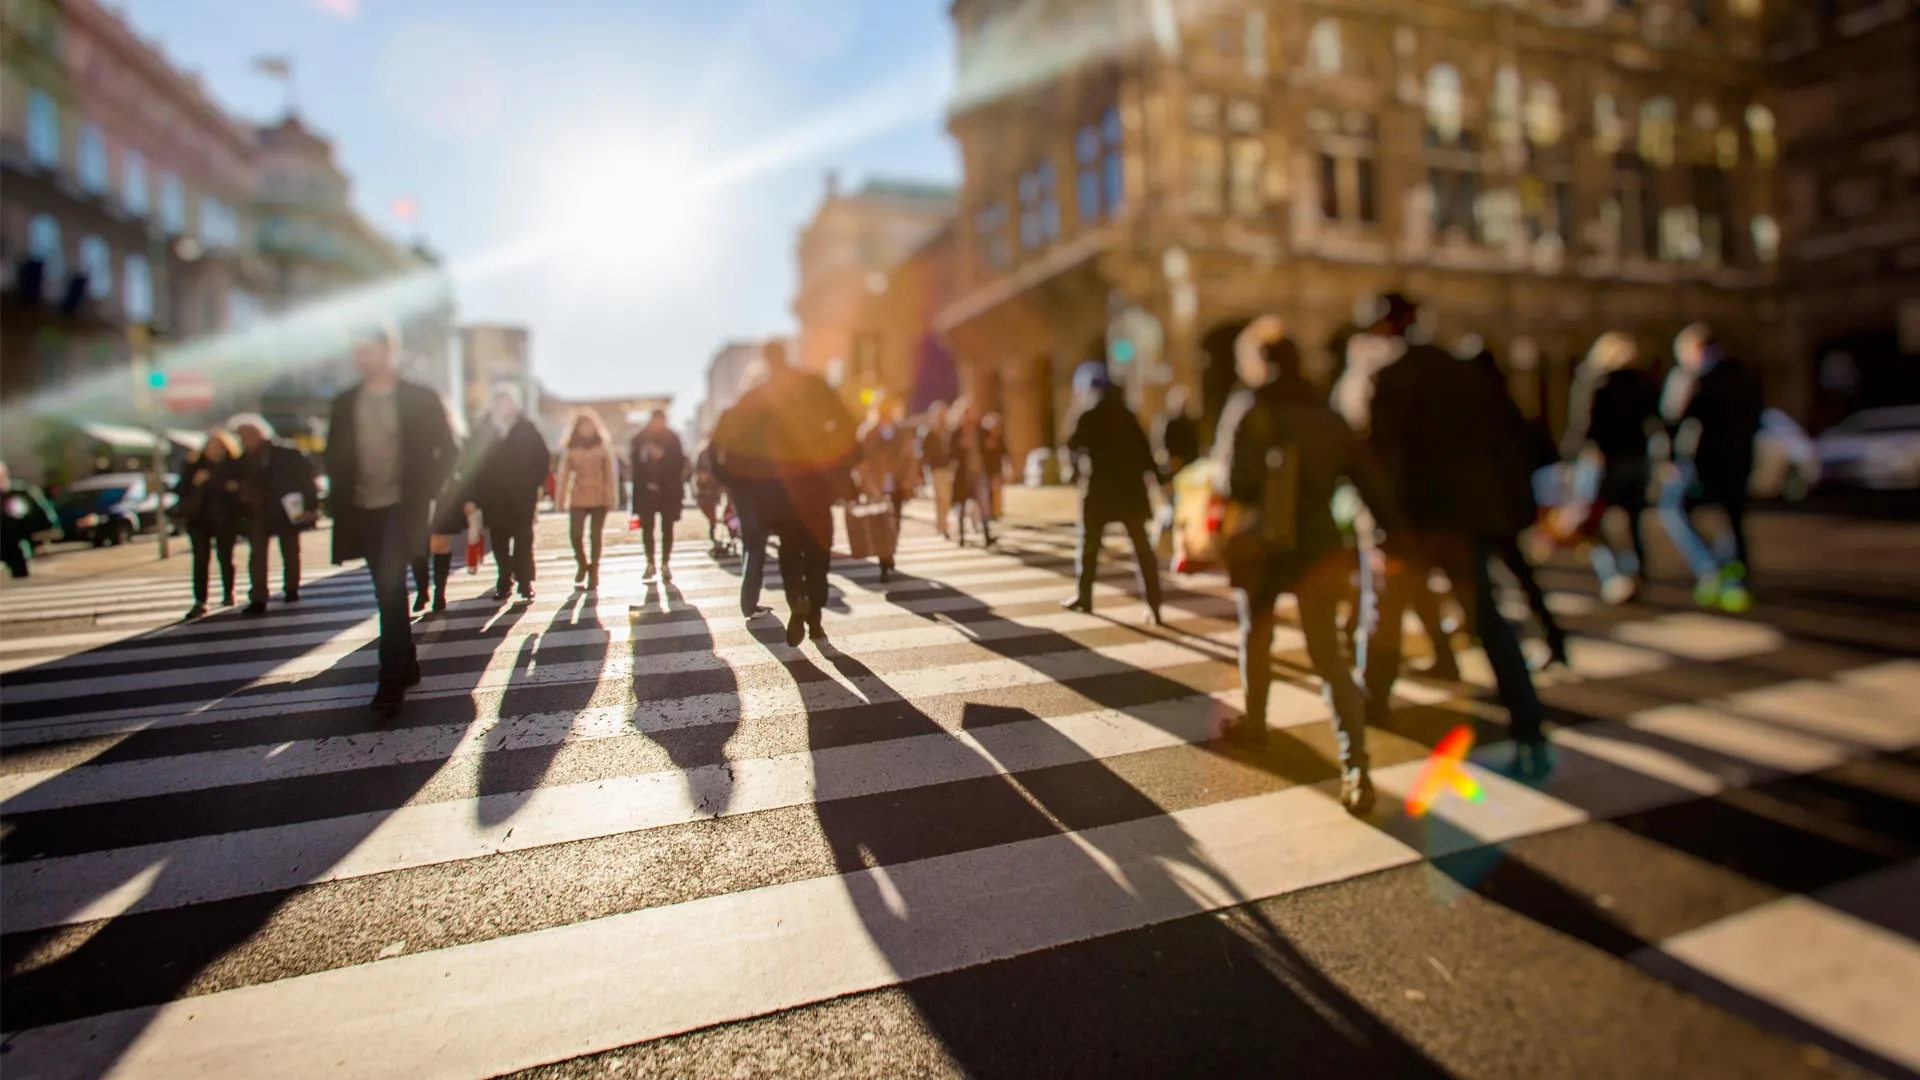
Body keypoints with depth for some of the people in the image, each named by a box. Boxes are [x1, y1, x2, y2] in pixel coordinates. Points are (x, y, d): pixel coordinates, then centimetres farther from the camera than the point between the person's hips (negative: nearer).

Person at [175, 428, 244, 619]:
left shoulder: (235, 467, 2)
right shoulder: (195, 466, 5)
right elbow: (180, 490, 2)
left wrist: (235, 489, -18)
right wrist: (194, 482, -15)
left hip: (225, 519, -1)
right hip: (198, 518, 1)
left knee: (225, 557, 8)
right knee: (201, 559, -6)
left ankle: (228, 594, 26)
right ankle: (200, 601, -8)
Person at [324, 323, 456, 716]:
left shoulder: (420, 399, -2)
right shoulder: (345, 403, 9)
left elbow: (445, 450, 0)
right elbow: (334, 456, 15)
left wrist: (425, 493, -7)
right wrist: (344, 495, 3)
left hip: (402, 508, -5)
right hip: (363, 511, 5)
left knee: (391, 589, -14)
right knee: (389, 592, 12)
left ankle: (392, 679, -10)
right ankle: (407, 666, 24)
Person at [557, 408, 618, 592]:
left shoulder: (603, 447, 4)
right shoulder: (571, 449, 6)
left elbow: (610, 473, 2)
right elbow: (564, 474, 4)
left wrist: (610, 497, -4)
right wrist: (561, 499, 1)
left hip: (599, 498, 0)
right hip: (578, 498, 1)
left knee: (596, 535, 3)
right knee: (574, 534, -10)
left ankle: (593, 573, 15)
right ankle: (582, 563, 19)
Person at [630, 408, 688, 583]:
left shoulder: (672, 439, -3)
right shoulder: (640, 439, 0)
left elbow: (679, 463, -7)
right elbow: (636, 465, 0)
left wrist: (662, 456, -21)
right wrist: (638, 488, -5)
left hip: (668, 490, -1)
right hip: (646, 490, 1)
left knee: (667, 528, 3)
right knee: (647, 527, 4)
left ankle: (665, 565, 10)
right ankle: (651, 564, 16)